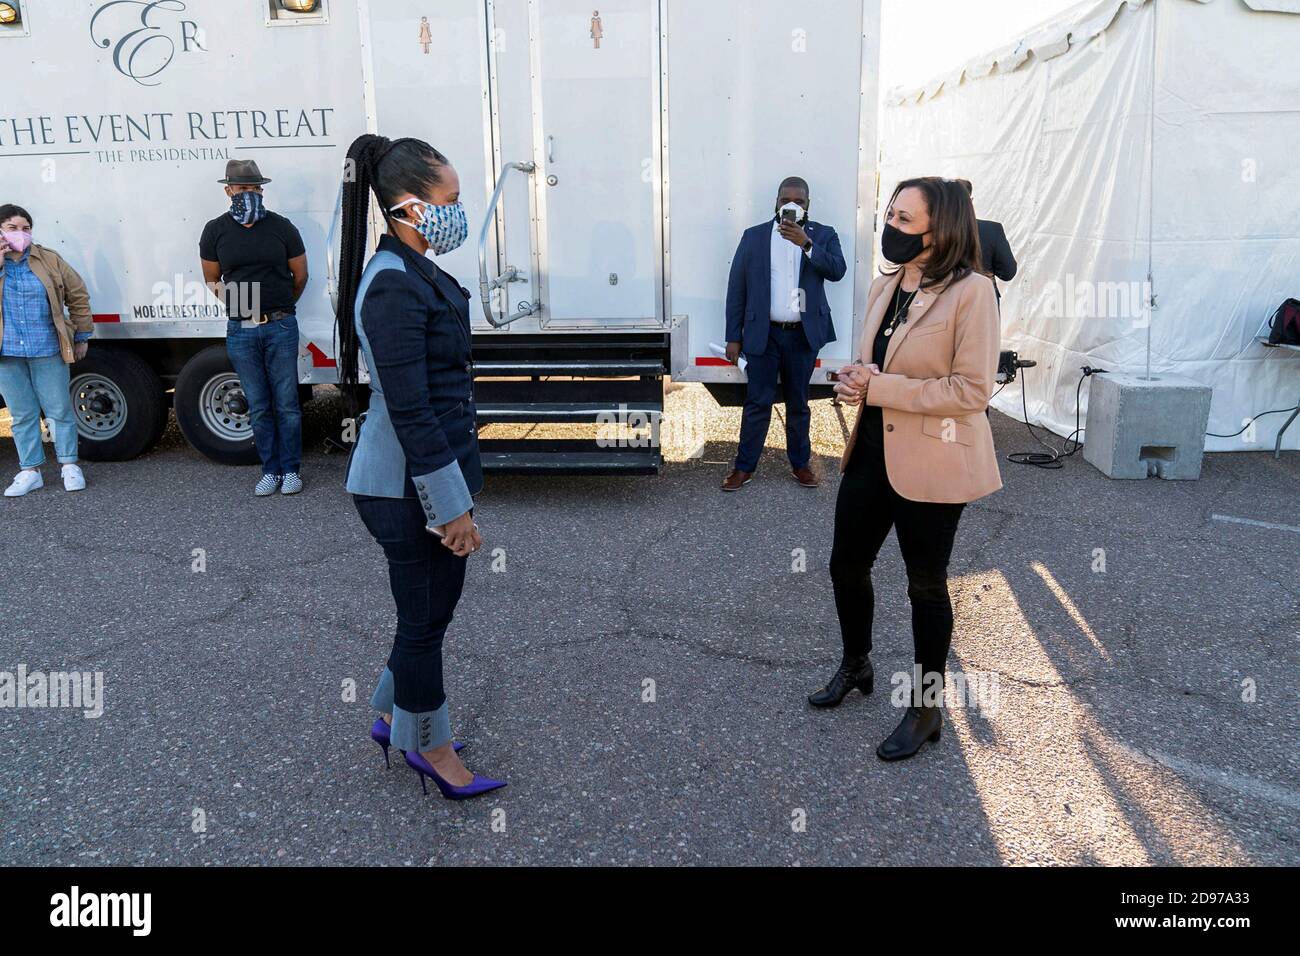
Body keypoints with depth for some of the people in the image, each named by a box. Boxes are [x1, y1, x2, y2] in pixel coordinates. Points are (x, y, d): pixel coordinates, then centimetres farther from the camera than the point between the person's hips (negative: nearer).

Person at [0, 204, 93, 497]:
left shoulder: (49, 259, 1)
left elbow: (78, 296, 6)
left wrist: (82, 337, 7)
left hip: (48, 351, -2)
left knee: (60, 410, 5)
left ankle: (70, 465, 17)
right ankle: (30, 471, 18)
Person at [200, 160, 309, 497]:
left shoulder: (282, 227, 1)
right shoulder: (215, 231, 4)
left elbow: (300, 275, 11)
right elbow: (212, 279, 14)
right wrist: (235, 303, 2)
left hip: (281, 327, -1)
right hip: (241, 330, 1)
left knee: (287, 404, 1)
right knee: (258, 408, 6)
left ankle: (290, 469, 12)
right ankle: (270, 470, 16)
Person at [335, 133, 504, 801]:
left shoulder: (412, 273, 11)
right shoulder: (393, 289, -21)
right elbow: (409, 413, -23)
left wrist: (458, 487, 21)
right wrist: (452, 506, -19)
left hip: (412, 480, 10)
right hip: (412, 488, -10)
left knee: (427, 608, 22)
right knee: (425, 618, 7)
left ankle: (392, 719, 41)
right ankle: (430, 750, 27)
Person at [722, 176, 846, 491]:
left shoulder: (823, 235, 4)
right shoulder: (754, 236, 2)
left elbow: (837, 270, -13)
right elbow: (736, 289, 1)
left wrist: (806, 244, -23)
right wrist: (733, 337, -3)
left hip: (804, 335, 1)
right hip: (763, 334, -1)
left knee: (798, 403, 12)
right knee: (757, 403, 1)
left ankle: (800, 463, 24)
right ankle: (744, 468, 10)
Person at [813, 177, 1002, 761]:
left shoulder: (971, 292, -16)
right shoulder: (883, 286, 7)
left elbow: (973, 388, -20)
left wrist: (880, 388, -21)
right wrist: (855, 381, -5)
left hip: (931, 462, -7)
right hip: (872, 450, 7)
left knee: (926, 585, 8)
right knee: (846, 565, 16)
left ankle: (927, 708, 28)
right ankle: (855, 667, 43)